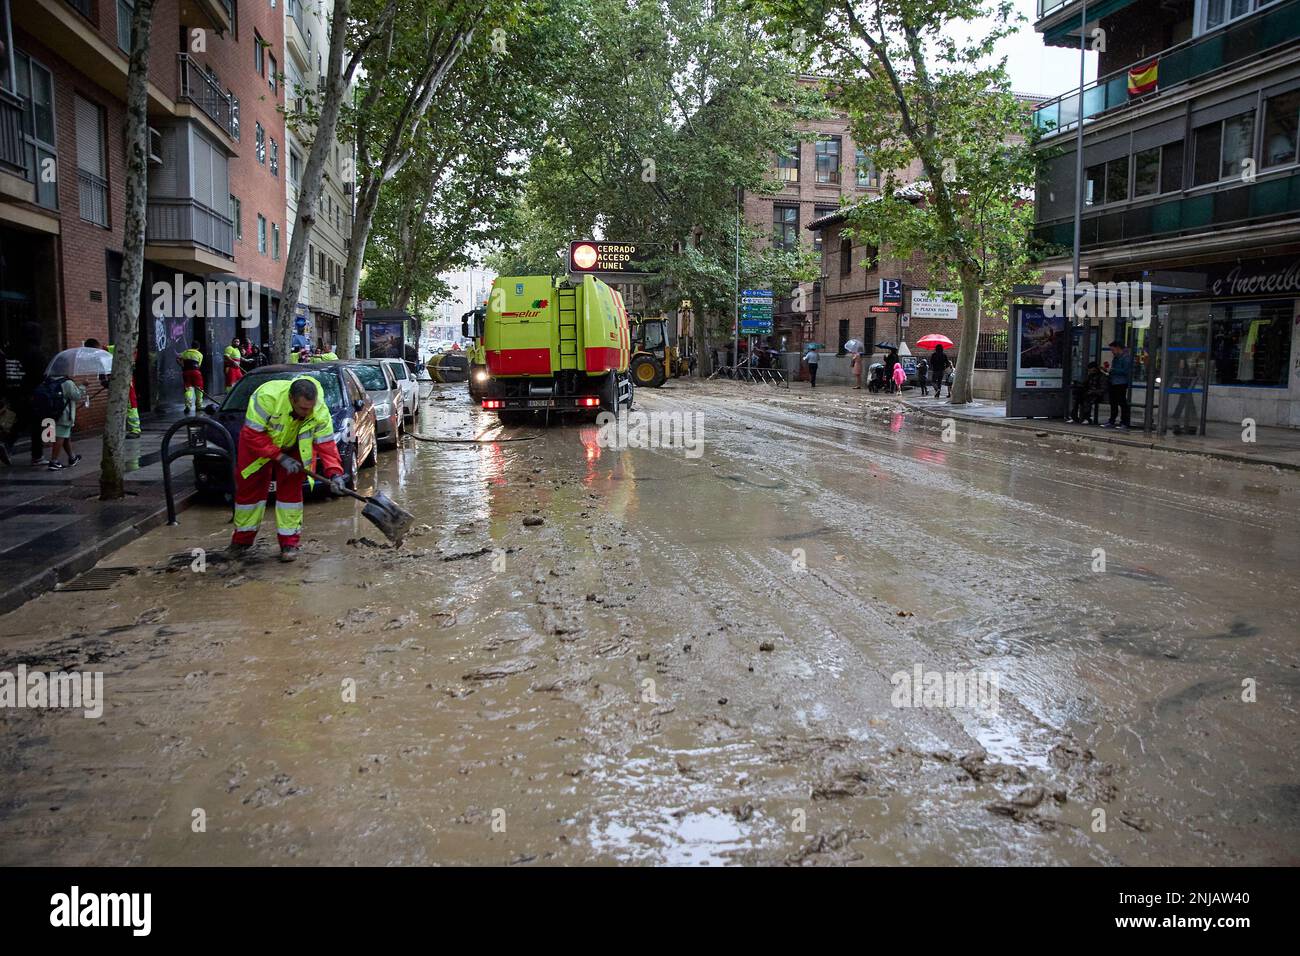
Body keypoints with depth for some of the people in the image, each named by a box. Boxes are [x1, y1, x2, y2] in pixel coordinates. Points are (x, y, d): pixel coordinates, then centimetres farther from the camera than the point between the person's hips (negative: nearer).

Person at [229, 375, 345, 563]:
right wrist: (280, 457, -34)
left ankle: (289, 542, 0)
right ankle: (242, 539, 24)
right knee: (249, 488, 6)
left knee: (291, 489, -8)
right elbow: (253, 435, -32)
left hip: (293, 447, 1)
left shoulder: (320, 412, -31)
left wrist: (334, 473, -37)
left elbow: (326, 444, -23)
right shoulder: (266, 396, -40)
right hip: (256, 442, -1)